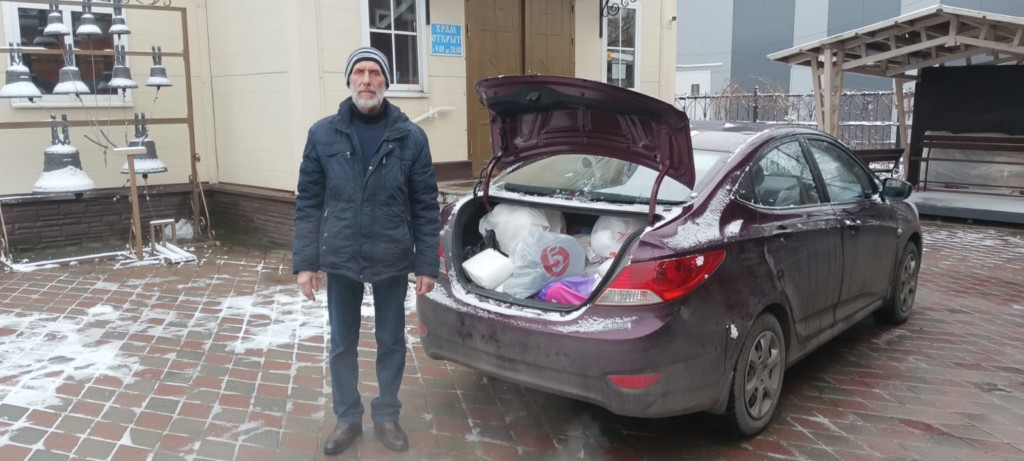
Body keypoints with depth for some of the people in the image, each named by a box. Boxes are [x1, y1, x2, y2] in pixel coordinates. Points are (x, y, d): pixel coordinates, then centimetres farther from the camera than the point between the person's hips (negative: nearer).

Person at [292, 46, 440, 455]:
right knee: (342, 345, 14)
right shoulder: (323, 134, -2)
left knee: (391, 343, 14)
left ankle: (387, 417, 33)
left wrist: (427, 264, -4)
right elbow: (308, 203, 0)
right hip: (340, 260, 1)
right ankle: (348, 418, 33)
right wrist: (304, 262, -4)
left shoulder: (411, 137, -4)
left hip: (392, 261, 0)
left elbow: (426, 206, -2)